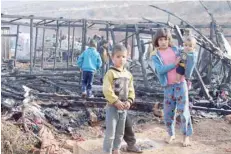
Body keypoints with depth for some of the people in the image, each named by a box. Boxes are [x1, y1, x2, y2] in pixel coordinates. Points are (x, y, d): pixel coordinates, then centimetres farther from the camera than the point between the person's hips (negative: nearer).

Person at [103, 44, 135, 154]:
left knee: (120, 132, 17)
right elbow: (107, 90, -20)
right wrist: (116, 101, -23)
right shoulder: (110, 73, -13)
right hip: (112, 107, -6)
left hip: (123, 108, 7)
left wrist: (129, 101, -6)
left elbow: (131, 90, 10)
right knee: (110, 133, -4)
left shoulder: (128, 74, 8)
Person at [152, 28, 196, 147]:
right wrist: (174, 64, -23)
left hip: (181, 84, 0)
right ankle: (171, 134, 26)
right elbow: (160, 70, -16)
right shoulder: (155, 56, -1)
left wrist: (187, 76, 0)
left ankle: (186, 136, 12)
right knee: (168, 113, 5)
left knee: (183, 110, -2)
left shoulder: (175, 49, 6)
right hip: (168, 86, 0)